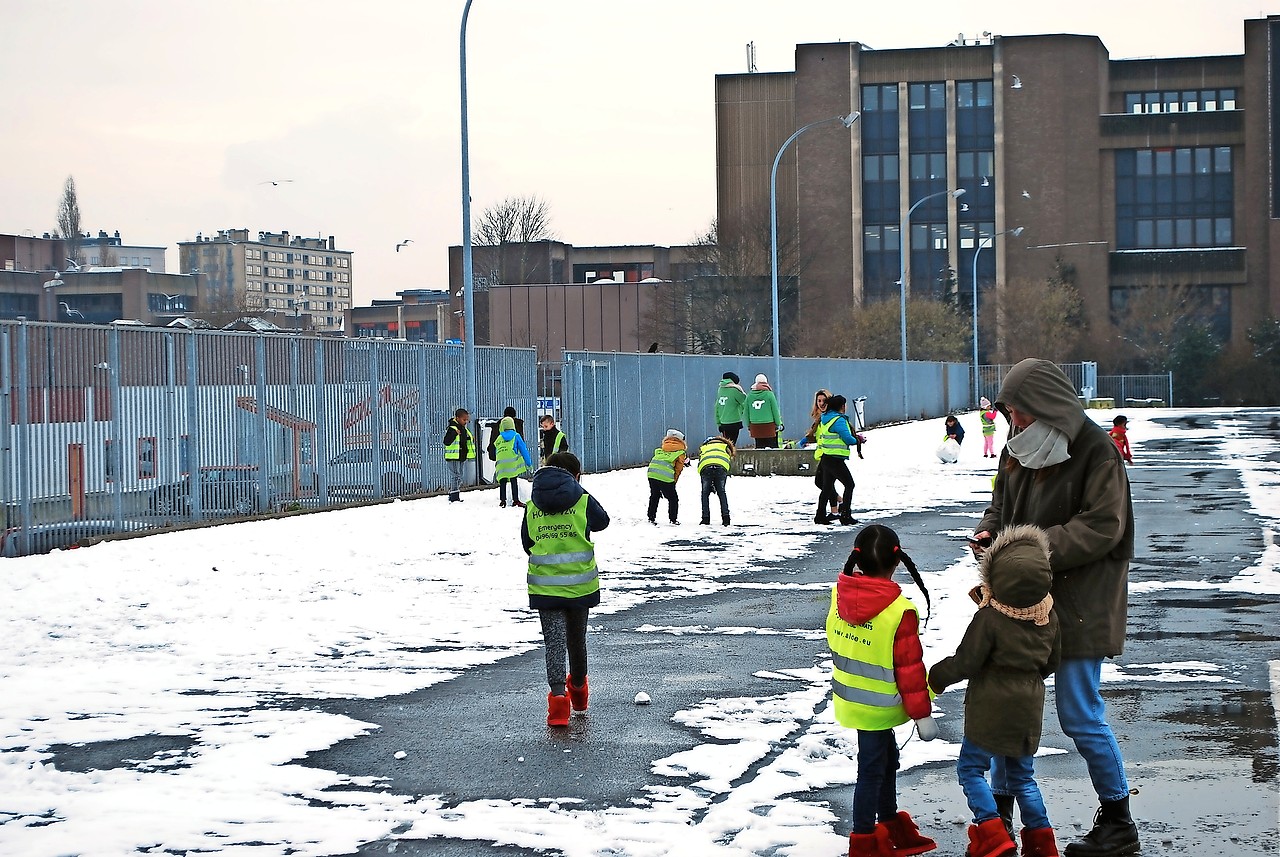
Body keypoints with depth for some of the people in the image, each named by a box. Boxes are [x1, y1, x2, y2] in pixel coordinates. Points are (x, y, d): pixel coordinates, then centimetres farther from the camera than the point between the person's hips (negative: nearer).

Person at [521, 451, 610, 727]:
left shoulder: (532, 507, 1)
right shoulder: (583, 501, -6)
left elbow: (527, 544, 9)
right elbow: (602, 521, 14)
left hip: (544, 586, 0)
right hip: (580, 585, 0)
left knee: (554, 640, 0)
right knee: (577, 637, 18)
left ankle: (558, 694, -17)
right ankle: (578, 688, 37)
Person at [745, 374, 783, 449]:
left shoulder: (749, 395, 4)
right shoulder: (769, 394, -6)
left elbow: (746, 412, 9)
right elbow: (775, 411, -2)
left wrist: (748, 425, 18)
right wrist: (778, 424, 8)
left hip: (755, 425, 3)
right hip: (769, 425, -3)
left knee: (759, 445, 7)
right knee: (770, 445, 0)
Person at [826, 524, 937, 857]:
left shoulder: (840, 594, -7)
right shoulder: (899, 611, -24)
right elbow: (910, 668, -17)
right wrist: (922, 714, -8)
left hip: (850, 698, 7)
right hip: (877, 706, -7)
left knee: (887, 759, 23)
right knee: (872, 770, 5)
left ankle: (892, 829, 37)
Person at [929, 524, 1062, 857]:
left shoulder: (989, 619, -20)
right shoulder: (1049, 617, -2)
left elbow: (965, 663, -15)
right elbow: (1052, 661, 11)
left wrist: (937, 676, 3)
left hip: (991, 709, -6)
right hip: (1029, 708, 6)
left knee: (971, 768, 7)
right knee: (1022, 776, 17)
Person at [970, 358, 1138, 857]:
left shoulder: (1096, 452, -14)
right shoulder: (1019, 448, 7)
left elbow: (1102, 528, -19)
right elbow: (1002, 505, 19)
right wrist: (987, 533, -4)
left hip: (1079, 604, -7)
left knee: (1079, 716, -2)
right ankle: (999, 812, 23)